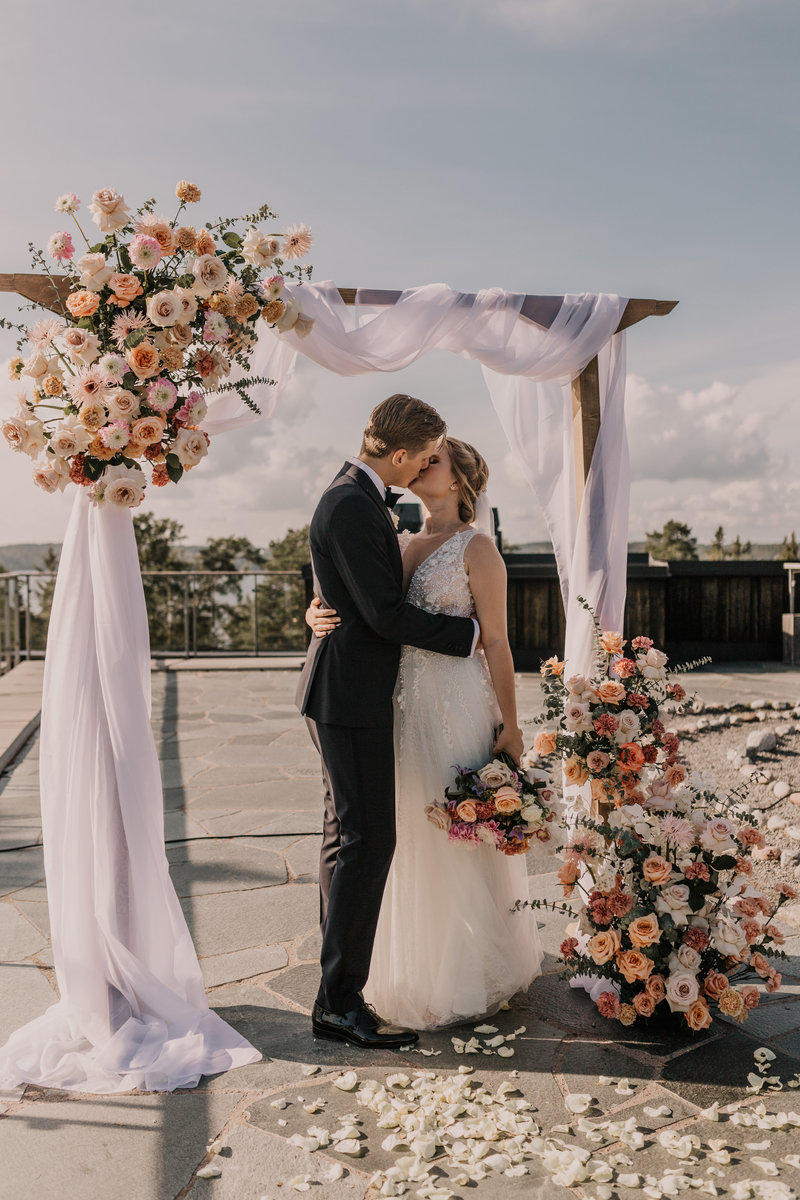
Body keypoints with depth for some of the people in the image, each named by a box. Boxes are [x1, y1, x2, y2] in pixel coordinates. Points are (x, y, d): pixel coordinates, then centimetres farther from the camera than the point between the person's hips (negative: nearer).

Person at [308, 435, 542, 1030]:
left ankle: (469, 981, 20)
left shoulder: (476, 547, -6)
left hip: (457, 706, -6)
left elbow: (496, 642, -9)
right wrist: (317, 615, -11)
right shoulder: (400, 542, 12)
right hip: (403, 705, 6)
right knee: (411, 840, 14)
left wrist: (510, 726, -10)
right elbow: (353, 605, 12)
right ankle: (420, 968, 32)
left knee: (458, 840, 3)